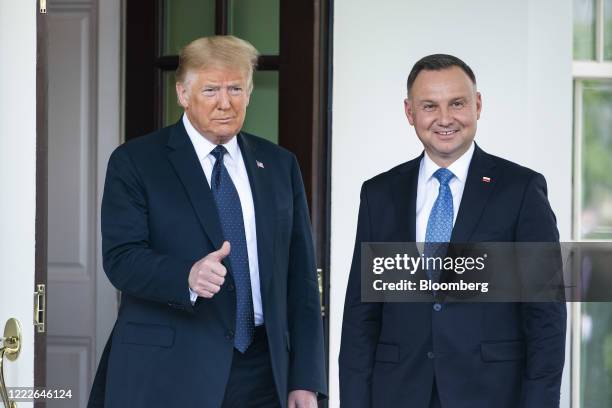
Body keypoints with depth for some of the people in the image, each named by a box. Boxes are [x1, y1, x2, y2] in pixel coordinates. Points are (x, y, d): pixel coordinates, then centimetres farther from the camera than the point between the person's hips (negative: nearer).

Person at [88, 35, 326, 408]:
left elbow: (300, 276, 9)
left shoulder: (279, 165, 11)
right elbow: (121, 258, -10)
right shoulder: (135, 162, 0)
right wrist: (188, 277, -29)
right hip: (168, 375, -3)